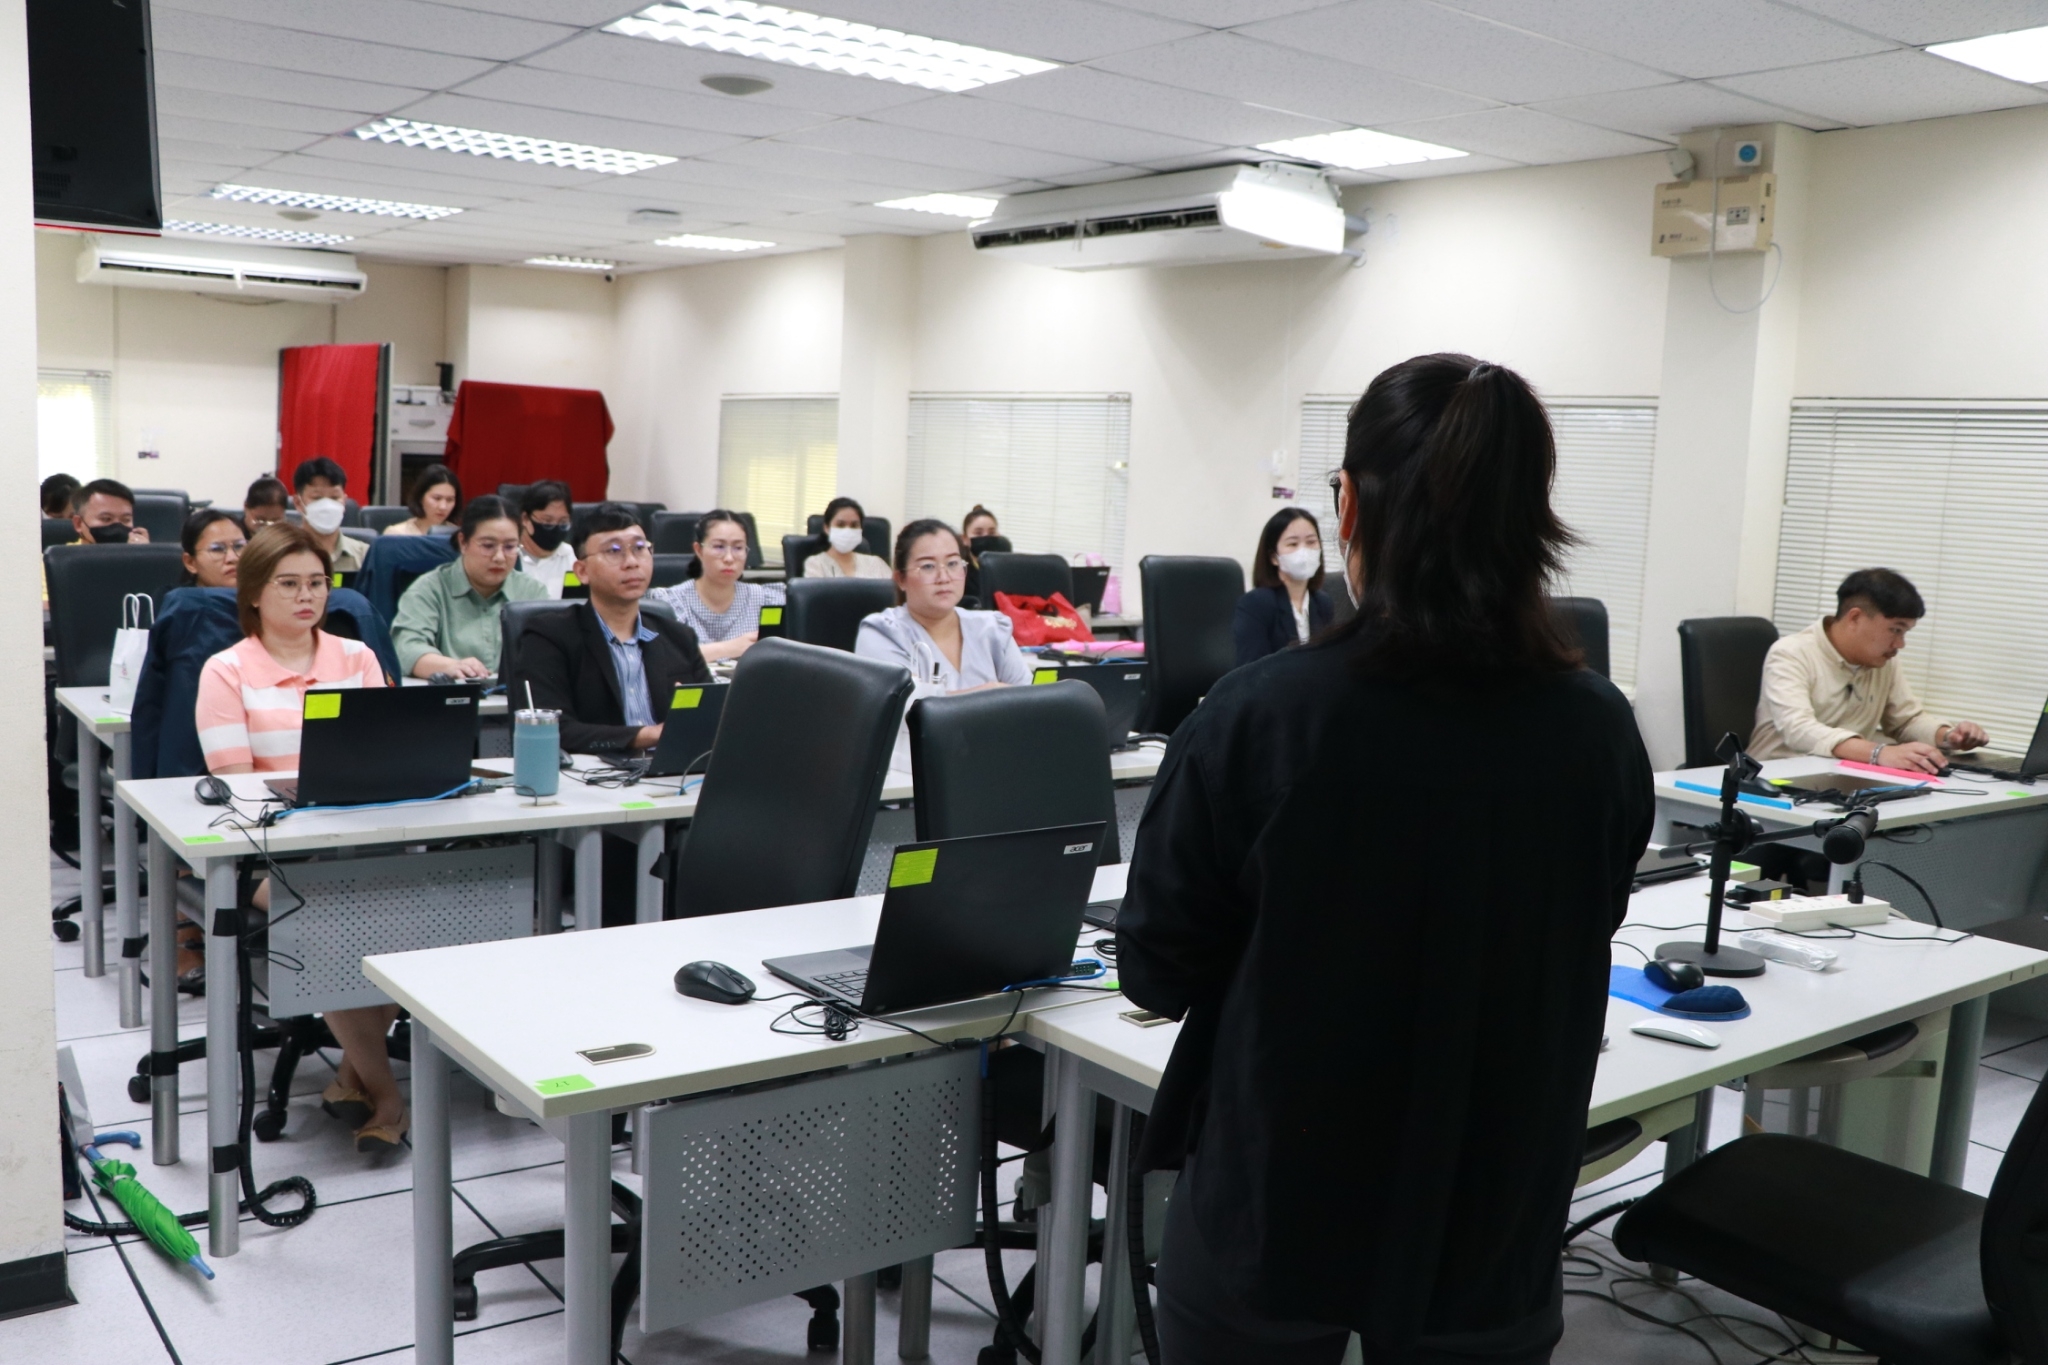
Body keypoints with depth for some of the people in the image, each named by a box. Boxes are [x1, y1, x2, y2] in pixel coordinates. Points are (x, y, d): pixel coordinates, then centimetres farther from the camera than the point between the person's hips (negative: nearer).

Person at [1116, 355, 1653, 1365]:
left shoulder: (1258, 715, -21)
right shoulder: (1601, 733, -10)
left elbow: (1155, 970, -9)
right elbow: (1564, 957, 7)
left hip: (1271, 1214, -2)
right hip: (1494, 1220, 3)